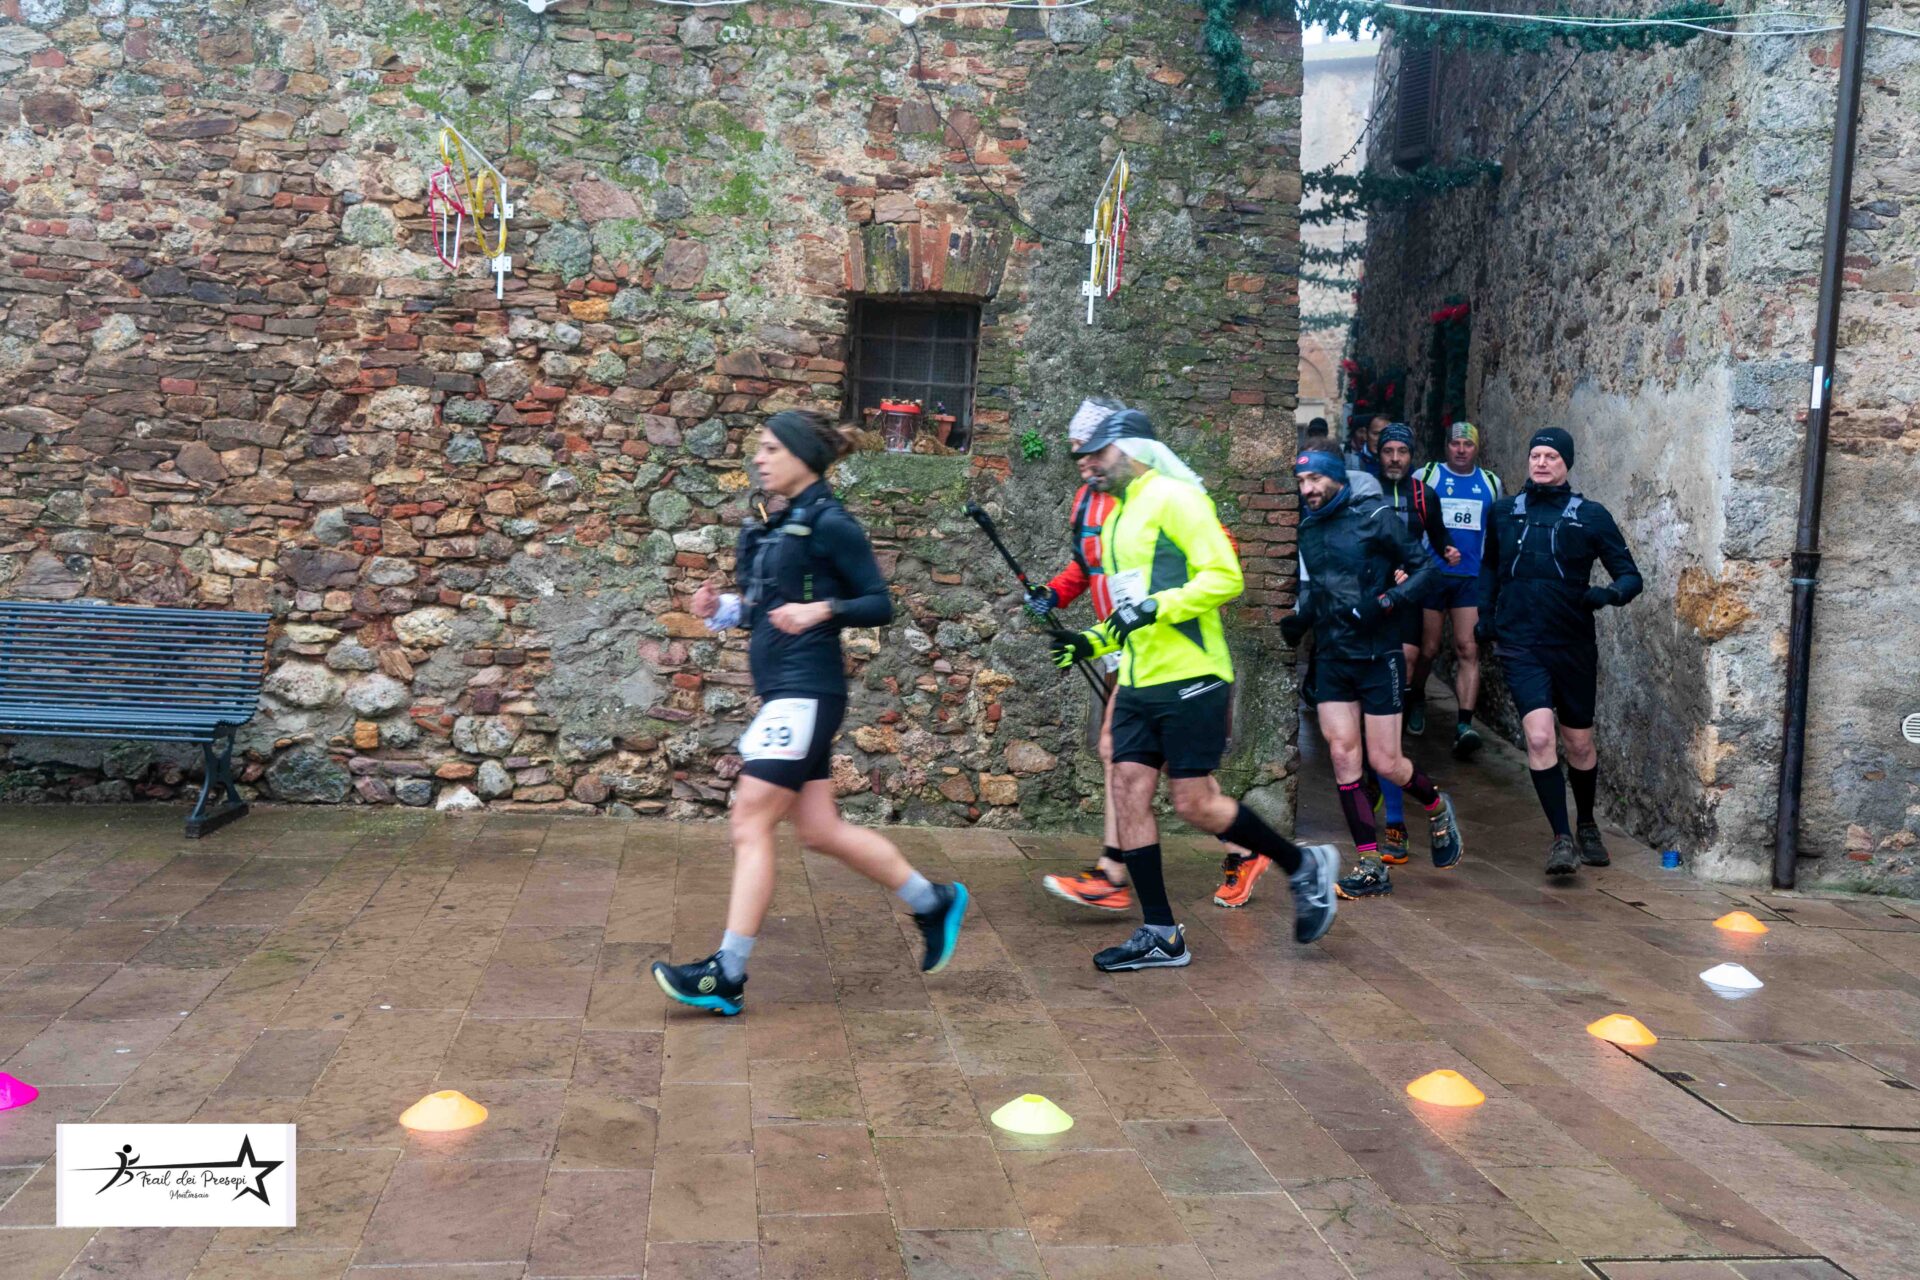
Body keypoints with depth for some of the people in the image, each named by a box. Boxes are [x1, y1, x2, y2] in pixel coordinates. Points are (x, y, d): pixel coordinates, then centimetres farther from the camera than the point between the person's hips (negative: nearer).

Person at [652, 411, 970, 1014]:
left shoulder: (829, 523, -10)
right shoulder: (779, 526, 16)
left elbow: (879, 604, -11)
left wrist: (822, 610, -26)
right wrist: (723, 608, 6)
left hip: (806, 691, -9)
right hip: (785, 692, 9)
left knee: (749, 822, -9)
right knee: (820, 829, 12)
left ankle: (727, 974, -4)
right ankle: (934, 901, 27)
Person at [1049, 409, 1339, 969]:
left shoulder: (1175, 498, -8)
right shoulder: (1116, 521, 20)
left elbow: (1224, 576, -16)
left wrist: (1155, 607, -23)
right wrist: (1092, 642, 15)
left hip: (1191, 677, -9)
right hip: (1138, 685, 9)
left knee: (1194, 804, -6)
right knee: (1129, 795, 1)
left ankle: (1304, 866, 15)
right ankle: (1160, 934, 7)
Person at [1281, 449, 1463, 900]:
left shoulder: (1374, 517, -8)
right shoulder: (1308, 528, 9)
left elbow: (1425, 567, -6)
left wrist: (1386, 602, -20)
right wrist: (1300, 619, 5)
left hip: (1378, 657, -5)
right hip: (1331, 659, 5)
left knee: (1385, 763, -1)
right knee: (1343, 754, -3)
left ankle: (1437, 807, 32)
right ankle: (1370, 866, 5)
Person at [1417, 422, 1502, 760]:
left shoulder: (1490, 483, 12)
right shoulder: (1427, 476, 2)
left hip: (1471, 578, 2)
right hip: (1431, 575, -2)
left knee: (1468, 650, -9)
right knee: (1427, 649, 3)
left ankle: (1464, 725, -15)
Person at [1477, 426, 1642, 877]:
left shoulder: (1590, 516, -1)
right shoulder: (1503, 512, 6)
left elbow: (1630, 575, 0)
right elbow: (1489, 566, 22)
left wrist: (1609, 594, -21)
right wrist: (1485, 615, 13)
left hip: (1573, 646, 0)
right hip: (1520, 644, 0)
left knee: (1579, 743, 12)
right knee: (1539, 735, -17)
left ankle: (1587, 826, 36)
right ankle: (1562, 838, -10)